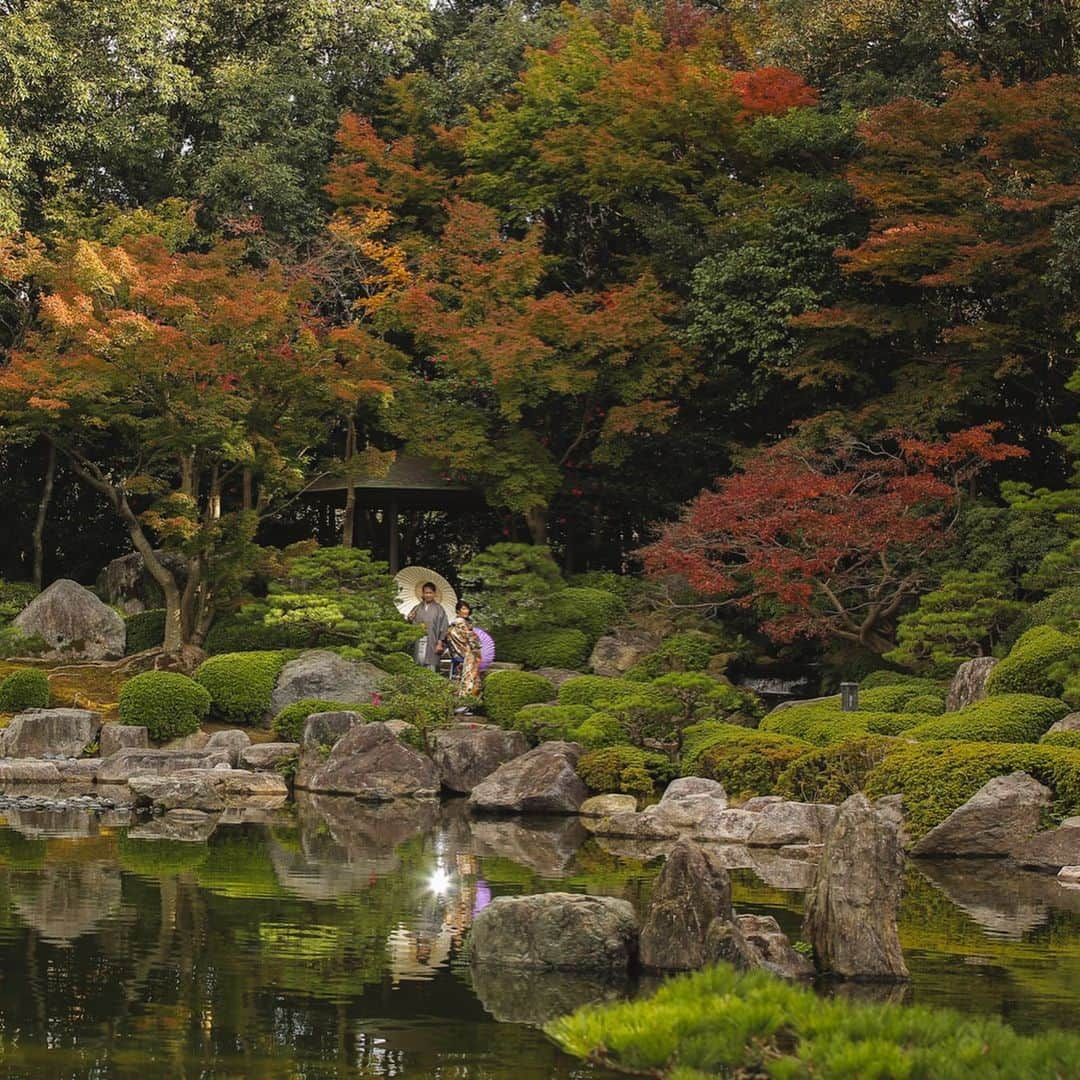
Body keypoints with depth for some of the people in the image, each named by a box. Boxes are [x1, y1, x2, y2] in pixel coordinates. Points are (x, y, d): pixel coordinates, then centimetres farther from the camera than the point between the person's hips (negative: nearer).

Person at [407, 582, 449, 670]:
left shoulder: (438, 608, 3)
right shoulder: (417, 608, 14)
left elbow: (443, 626, -1)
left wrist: (440, 643, -9)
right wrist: (409, 619, -10)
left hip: (432, 643, -3)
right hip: (419, 643, 3)